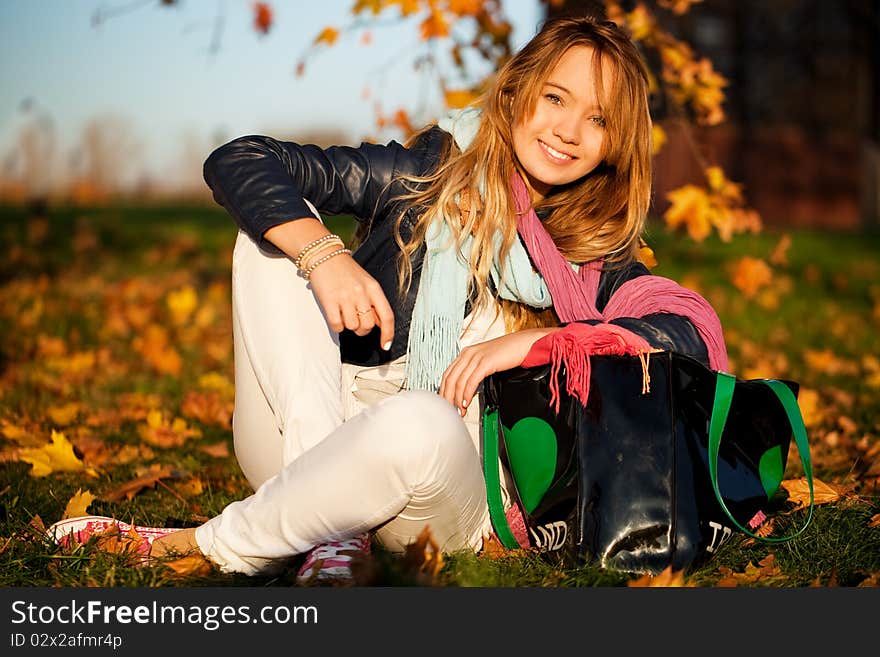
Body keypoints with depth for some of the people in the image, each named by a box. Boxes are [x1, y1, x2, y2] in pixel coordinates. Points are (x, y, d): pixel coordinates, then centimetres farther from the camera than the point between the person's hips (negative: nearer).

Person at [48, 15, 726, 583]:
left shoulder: (595, 260, 3)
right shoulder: (428, 175, 2)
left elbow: (691, 334, -14)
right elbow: (238, 162, -5)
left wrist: (531, 339, -23)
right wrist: (326, 255, -23)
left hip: (434, 495, -2)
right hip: (302, 444, 2)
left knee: (420, 423, -39)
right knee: (278, 227, -15)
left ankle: (202, 548, -16)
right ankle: (332, 532, -26)